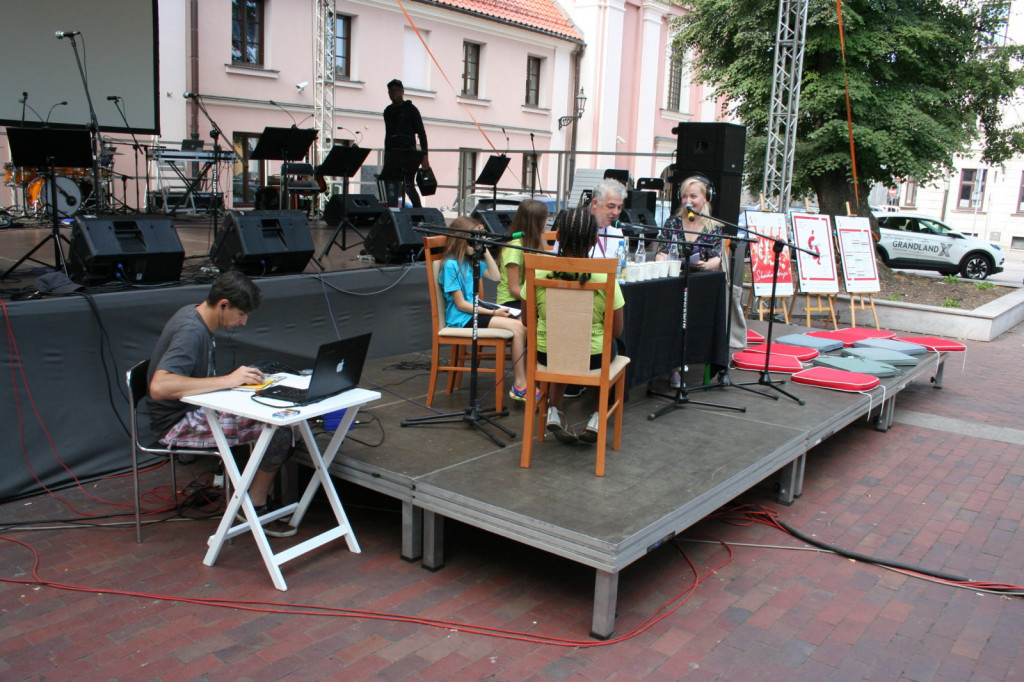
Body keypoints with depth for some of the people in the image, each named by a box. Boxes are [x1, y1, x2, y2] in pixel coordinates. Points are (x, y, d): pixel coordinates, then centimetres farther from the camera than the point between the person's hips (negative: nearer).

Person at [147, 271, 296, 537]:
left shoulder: (193, 313, 6)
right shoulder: (191, 332, -24)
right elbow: (159, 386, -39)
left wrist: (240, 377, 4)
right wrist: (227, 380, -34)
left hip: (196, 408, 10)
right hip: (179, 423, -10)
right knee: (279, 432, -21)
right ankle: (254, 509, -3)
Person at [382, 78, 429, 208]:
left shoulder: (411, 109, 3)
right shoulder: (388, 111, 18)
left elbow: (421, 133, -2)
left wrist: (424, 155, -13)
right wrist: (386, 154, 16)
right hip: (391, 154, 5)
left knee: (408, 186, -8)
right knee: (390, 189, -2)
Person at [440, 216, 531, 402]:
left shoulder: (472, 261, 13)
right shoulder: (451, 265, -11)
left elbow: (495, 276, 17)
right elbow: (460, 304, -14)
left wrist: (485, 250, 10)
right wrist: (493, 313, -15)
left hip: (477, 311, 8)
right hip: (461, 318, -8)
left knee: (522, 325, -13)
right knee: (517, 328, -21)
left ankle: (524, 379, -16)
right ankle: (520, 385, -15)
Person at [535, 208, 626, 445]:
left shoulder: (538, 273, -15)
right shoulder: (604, 278, -19)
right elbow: (617, 331, -10)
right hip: (592, 357, -1)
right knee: (610, 345, 33)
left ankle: (554, 410, 22)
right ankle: (599, 416, 26)